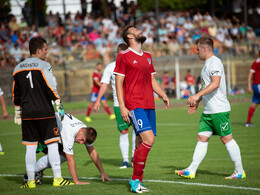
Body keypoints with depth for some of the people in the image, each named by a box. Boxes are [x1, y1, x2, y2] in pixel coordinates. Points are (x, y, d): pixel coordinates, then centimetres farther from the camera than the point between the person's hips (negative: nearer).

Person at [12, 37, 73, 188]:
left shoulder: (18, 69, 12)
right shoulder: (43, 66, -7)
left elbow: (16, 94, 17)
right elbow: (51, 87, -12)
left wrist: (18, 112, 24)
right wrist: (59, 106, -7)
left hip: (27, 114, 5)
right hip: (45, 112, -5)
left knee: (30, 147, 7)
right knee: (52, 144, -2)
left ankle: (31, 181, 8)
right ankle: (57, 178, -4)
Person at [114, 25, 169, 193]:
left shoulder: (147, 57, 19)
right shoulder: (124, 56, -2)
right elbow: (119, 82, -4)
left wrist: (163, 95, 10)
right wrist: (122, 106, -11)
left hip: (149, 106, 7)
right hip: (134, 105, -7)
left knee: (141, 143, 8)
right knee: (148, 139, -19)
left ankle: (138, 182, 15)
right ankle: (136, 179, -11)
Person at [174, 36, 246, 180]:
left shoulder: (215, 62, -13)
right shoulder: (207, 64, 19)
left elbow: (215, 83, -27)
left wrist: (197, 95, -31)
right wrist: (197, 102, 26)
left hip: (219, 110, -10)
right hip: (208, 110, 10)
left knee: (226, 138, -4)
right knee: (201, 138, 6)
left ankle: (239, 172, 3)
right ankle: (191, 171, 5)